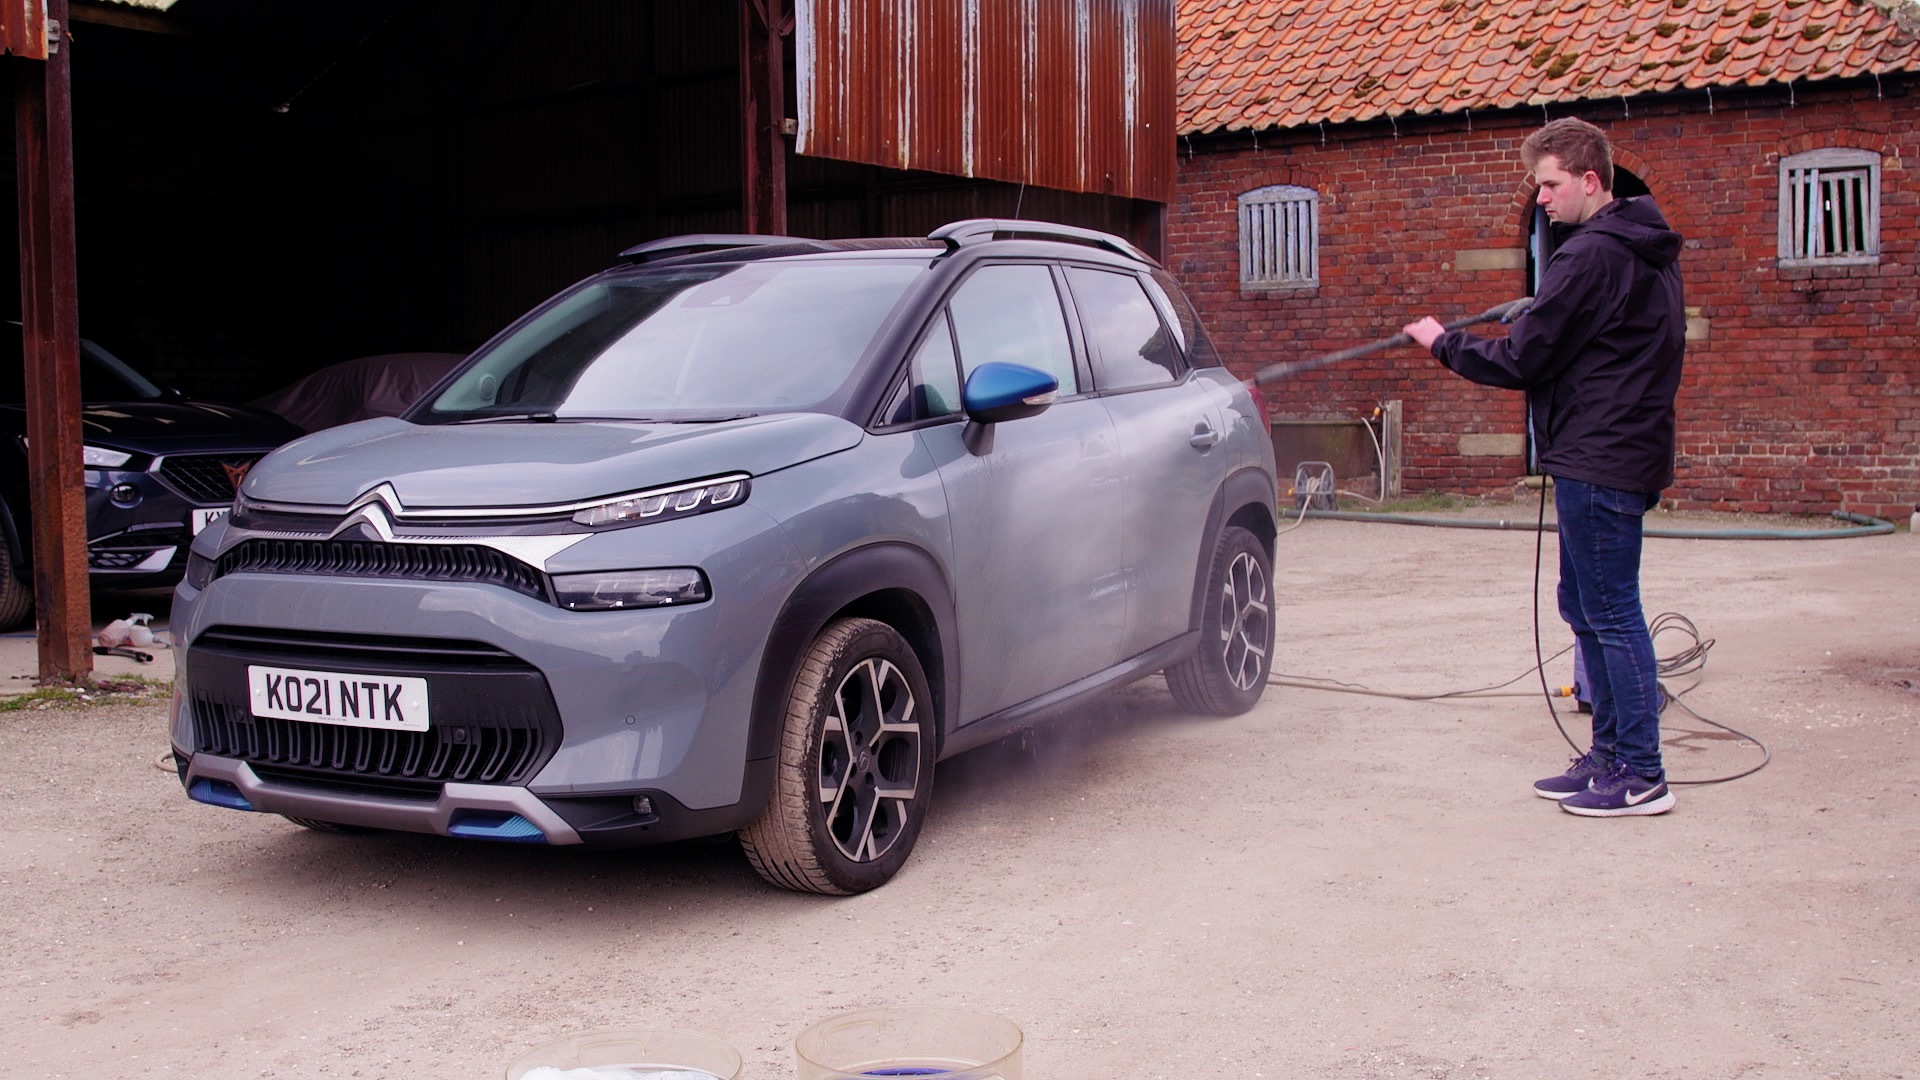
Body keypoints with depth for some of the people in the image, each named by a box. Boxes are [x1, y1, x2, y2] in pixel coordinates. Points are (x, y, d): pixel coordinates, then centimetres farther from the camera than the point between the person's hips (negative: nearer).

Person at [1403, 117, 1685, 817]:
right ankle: (1609, 755, 23)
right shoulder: (1645, 249, 15)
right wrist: (1542, 315, 10)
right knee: (1584, 607, 16)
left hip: (1599, 460, -11)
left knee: (1612, 613, -5)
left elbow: (1521, 361, -15)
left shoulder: (1591, 256, -17)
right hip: (1623, 451, 11)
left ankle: (1642, 778, 1)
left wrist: (1444, 344, -3)